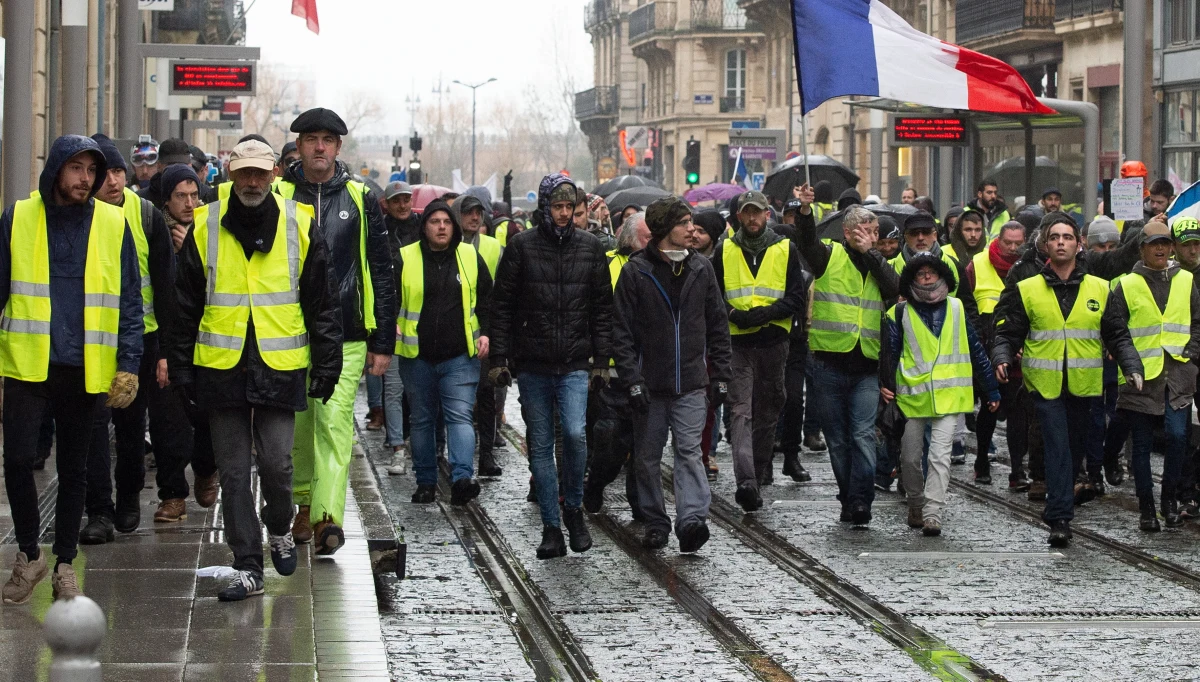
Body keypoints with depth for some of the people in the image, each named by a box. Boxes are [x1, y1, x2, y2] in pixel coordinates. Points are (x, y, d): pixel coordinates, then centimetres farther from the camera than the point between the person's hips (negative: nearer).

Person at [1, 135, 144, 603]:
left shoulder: (113, 225, 3)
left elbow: (129, 301, 5)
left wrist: (128, 364, -4)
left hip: (85, 370, 1)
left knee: (74, 470, 9)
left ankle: (64, 565, 22)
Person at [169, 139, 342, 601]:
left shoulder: (300, 225, 2)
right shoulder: (205, 227, 2)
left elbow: (322, 303, 6)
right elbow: (185, 306, 8)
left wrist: (326, 364, 3)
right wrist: (180, 367, 6)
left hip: (280, 367, -1)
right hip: (221, 367, 1)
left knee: (276, 463, -3)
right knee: (233, 471, 3)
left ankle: (279, 530, 27)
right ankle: (248, 568, 8)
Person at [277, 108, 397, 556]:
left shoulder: (361, 200, 7)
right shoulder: (277, 197, 6)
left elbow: (382, 273, 8)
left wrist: (383, 343, 4)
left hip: (345, 336, -2)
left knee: (334, 422, -13)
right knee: (297, 423, 8)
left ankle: (328, 518, -20)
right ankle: (304, 502, 27)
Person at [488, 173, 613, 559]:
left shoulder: (589, 248, 6)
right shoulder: (521, 246, 0)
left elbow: (602, 309, 9)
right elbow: (501, 306, 2)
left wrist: (601, 360, 4)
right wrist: (499, 358, -3)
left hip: (575, 365, 0)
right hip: (532, 366, 0)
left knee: (575, 433, -17)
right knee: (540, 446, 4)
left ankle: (574, 508, 6)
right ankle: (552, 529, 11)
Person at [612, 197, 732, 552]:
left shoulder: (701, 268, 7)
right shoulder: (636, 271, -3)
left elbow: (718, 326, 12)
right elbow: (622, 331, -3)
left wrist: (720, 376, 7)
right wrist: (632, 380, -11)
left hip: (691, 383, 1)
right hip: (650, 383, -1)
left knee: (689, 451, -11)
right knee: (648, 456, 6)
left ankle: (692, 519, -21)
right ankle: (655, 523, 17)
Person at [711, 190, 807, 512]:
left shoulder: (785, 250, 6)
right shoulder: (725, 251, 7)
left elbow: (798, 298, 1)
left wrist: (766, 313, -13)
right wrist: (734, 314, -11)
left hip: (773, 343, 1)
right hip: (737, 343, -1)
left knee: (767, 414, 10)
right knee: (741, 412, -14)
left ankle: (757, 477, 23)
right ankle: (746, 481, -25)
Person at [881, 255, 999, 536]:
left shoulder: (956, 308, 8)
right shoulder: (901, 313, 4)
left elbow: (976, 349, 14)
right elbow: (889, 352, 4)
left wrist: (991, 388, 14)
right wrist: (886, 384, -12)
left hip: (948, 395, -1)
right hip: (912, 395, 1)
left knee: (940, 455, -13)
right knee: (910, 457, 8)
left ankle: (932, 513, -16)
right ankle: (916, 505, 30)